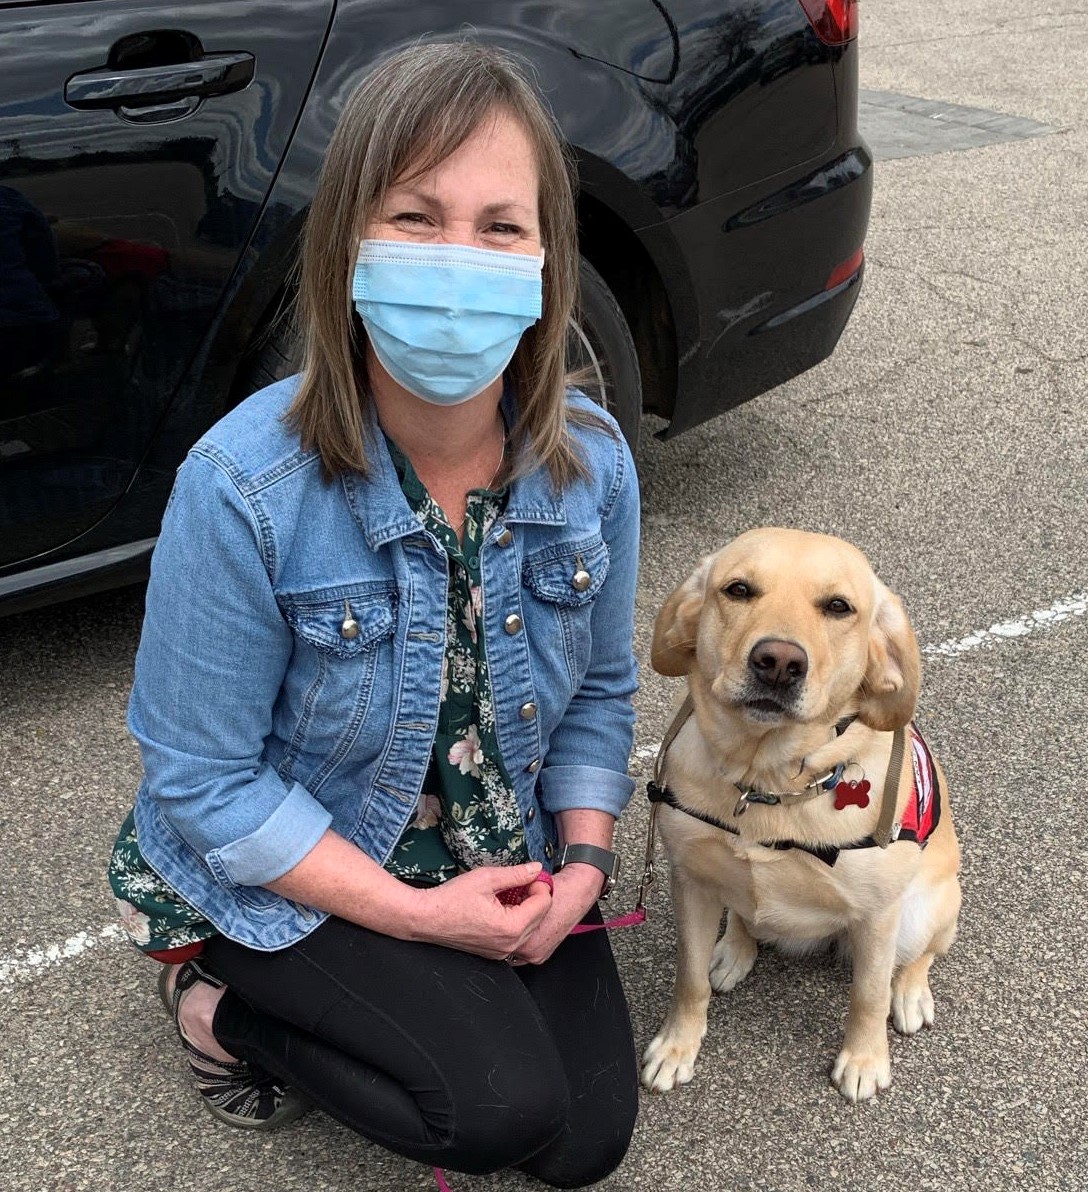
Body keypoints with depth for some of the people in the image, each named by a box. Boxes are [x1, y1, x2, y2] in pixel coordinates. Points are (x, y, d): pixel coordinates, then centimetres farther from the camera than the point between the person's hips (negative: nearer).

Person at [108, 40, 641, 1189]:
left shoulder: (592, 461, -15)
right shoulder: (243, 487, -29)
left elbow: (599, 688, 2)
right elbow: (204, 782, -20)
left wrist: (581, 859, -12)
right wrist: (417, 912, -21)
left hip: (500, 856, 5)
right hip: (285, 870, -5)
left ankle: (342, 1007, 22)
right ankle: (224, 1000, 4)